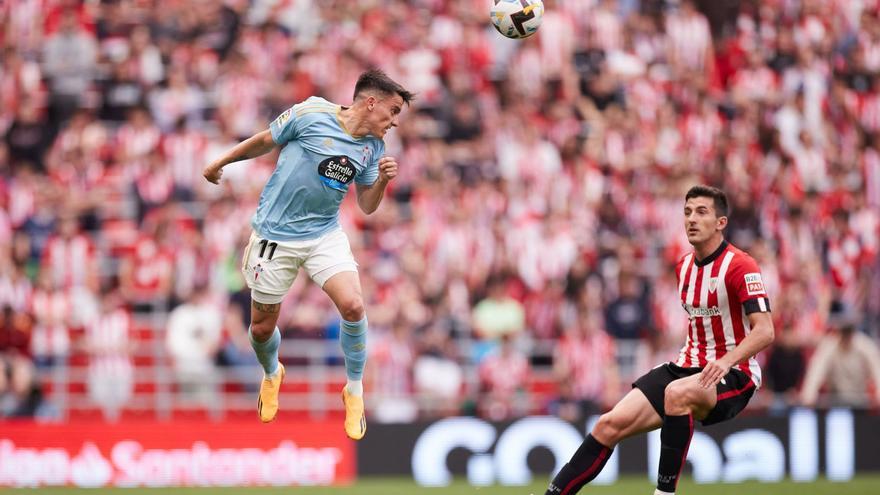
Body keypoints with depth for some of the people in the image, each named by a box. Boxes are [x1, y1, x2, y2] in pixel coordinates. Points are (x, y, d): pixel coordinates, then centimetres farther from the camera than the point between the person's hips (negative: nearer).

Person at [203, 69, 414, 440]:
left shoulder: (372, 147, 2)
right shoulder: (311, 115, -14)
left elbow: (366, 205, 11)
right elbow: (264, 142, 2)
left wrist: (382, 181, -10)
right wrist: (222, 162, 12)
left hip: (324, 234, 3)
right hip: (276, 234, -3)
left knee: (352, 306, -21)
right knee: (262, 327, 6)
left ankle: (355, 390, 0)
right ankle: (272, 374, 42)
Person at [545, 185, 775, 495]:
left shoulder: (739, 266, -13)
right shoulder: (684, 266, 11)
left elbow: (764, 331, -23)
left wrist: (726, 362, -36)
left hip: (732, 375, -7)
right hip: (688, 365, 7)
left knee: (677, 392, -39)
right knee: (612, 423, -9)